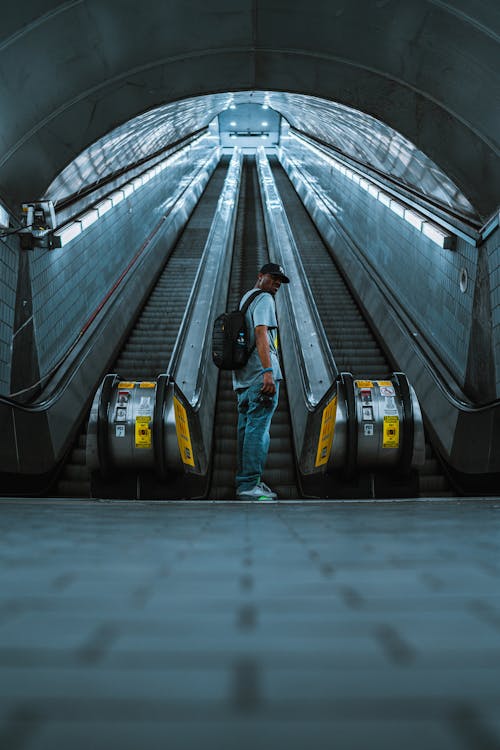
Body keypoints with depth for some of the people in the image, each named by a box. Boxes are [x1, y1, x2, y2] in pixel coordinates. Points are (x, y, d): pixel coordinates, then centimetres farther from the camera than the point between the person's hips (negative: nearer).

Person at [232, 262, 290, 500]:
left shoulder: (244, 298, 26)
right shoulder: (264, 299, -5)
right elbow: (260, 332, -19)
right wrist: (268, 371, -28)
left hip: (242, 377, 10)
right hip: (260, 374, -10)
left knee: (247, 429, 12)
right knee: (258, 429, -10)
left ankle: (244, 482, 17)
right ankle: (250, 485, -11)